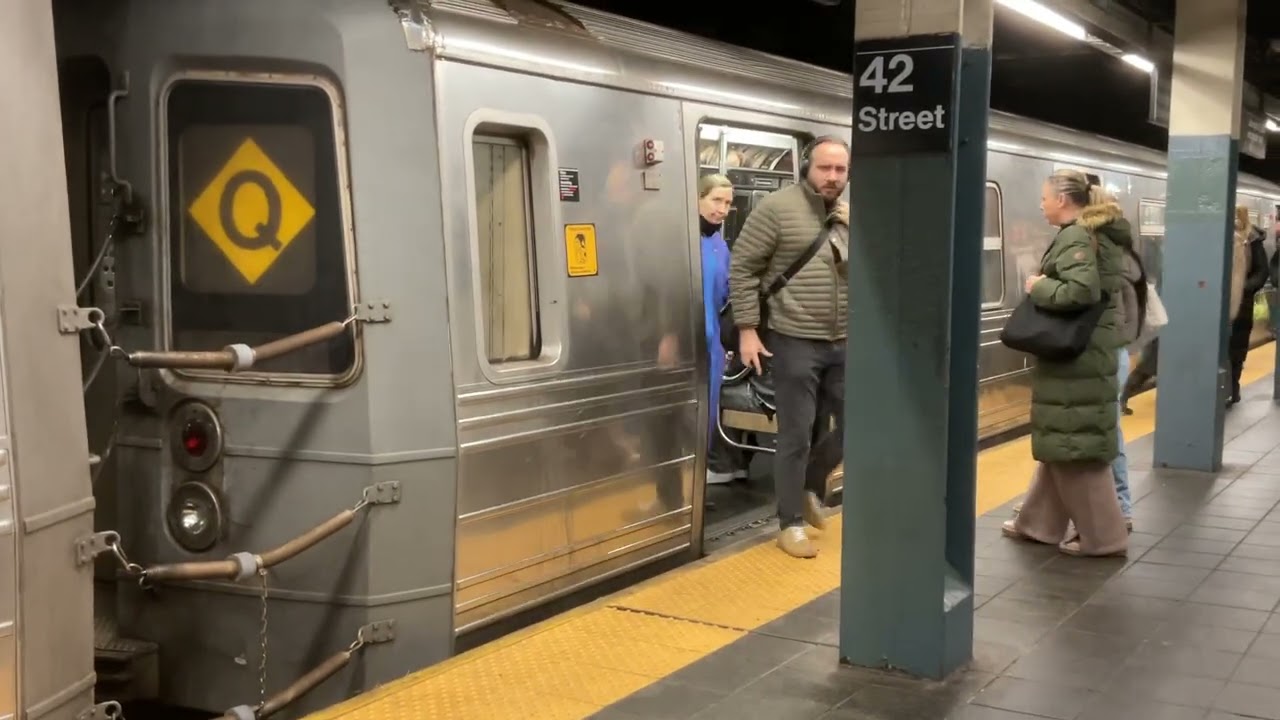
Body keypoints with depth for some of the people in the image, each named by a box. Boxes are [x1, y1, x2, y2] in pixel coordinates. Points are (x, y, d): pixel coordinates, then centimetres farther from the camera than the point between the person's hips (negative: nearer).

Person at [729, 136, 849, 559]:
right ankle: (791, 524, 14)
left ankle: (810, 486, 35)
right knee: (797, 436, 0)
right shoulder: (778, 209, -9)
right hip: (794, 343, -6)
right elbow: (742, 268, -8)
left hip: (844, 344, 6)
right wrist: (747, 329, -12)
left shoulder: (852, 216, 10)